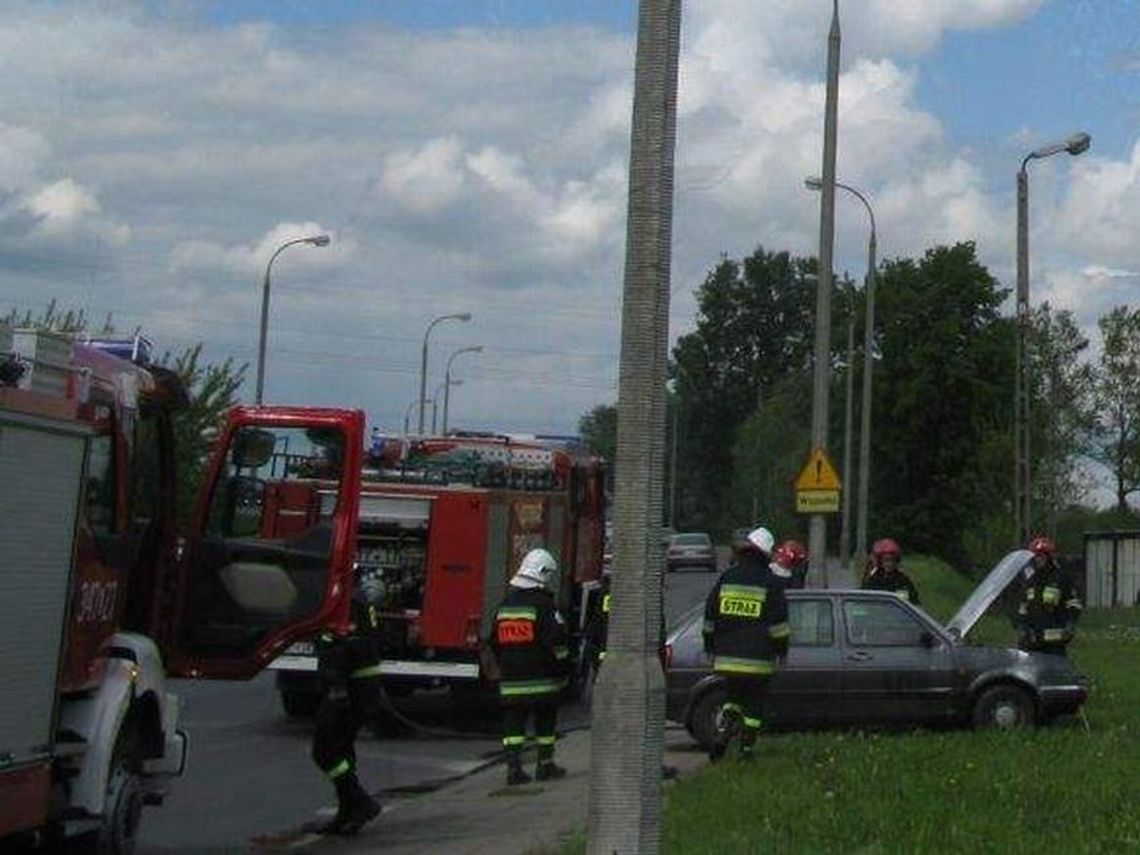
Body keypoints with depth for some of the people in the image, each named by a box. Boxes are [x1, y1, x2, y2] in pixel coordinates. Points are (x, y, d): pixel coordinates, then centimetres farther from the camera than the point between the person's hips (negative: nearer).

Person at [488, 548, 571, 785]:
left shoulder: (504, 605, 10)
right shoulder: (544, 605, -11)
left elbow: (495, 641, 17)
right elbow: (557, 642, -14)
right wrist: (562, 668, -1)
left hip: (511, 680, 4)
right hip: (542, 681, -4)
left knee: (513, 723, 4)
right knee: (545, 722, 9)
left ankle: (514, 767, -5)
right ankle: (545, 766, 17)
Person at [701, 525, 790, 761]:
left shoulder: (726, 578, 4)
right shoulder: (770, 583, -4)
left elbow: (710, 615, 10)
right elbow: (778, 621, -4)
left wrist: (710, 644, 20)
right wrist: (781, 647, 6)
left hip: (728, 654, 3)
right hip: (758, 657, -3)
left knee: (732, 695, 16)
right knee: (754, 701, 7)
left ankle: (724, 732, -7)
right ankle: (747, 746, 6)